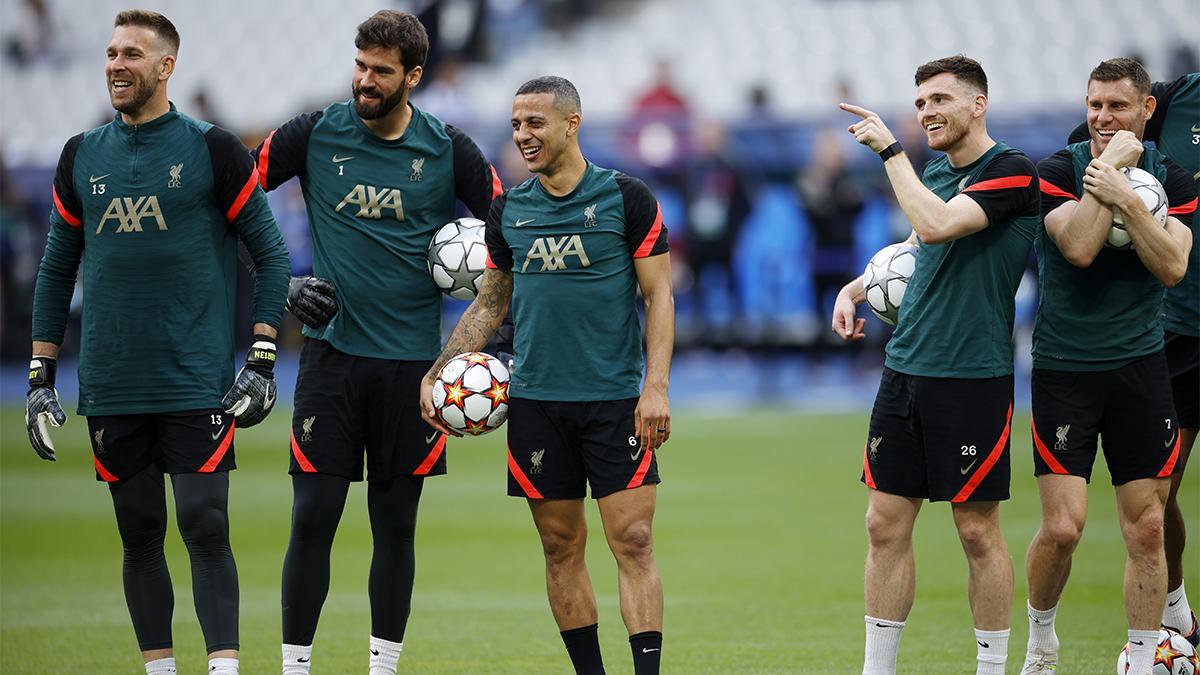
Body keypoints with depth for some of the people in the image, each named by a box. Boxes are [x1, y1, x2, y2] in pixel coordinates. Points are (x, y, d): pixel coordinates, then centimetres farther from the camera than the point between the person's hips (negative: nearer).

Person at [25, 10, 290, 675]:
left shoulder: (213, 150, -1)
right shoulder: (82, 157, 10)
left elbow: (270, 255, 2)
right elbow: (56, 268, 16)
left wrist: (262, 363, -5)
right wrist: (40, 378, 12)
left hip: (196, 383, -4)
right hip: (111, 389, 4)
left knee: (205, 528, -9)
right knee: (139, 536, 8)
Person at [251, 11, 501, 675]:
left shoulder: (448, 150, 1)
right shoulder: (315, 135, -1)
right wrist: (285, 282, -4)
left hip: (412, 359, 1)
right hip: (331, 349, -1)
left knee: (396, 521, 6)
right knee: (312, 516, -5)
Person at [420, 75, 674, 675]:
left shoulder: (627, 198, -3)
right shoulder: (508, 210, 8)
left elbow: (659, 295, -3)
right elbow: (490, 302, 17)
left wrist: (656, 386, -11)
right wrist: (435, 374, 9)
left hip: (615, 398, -4)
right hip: (535, 400, 4)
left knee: (633, 541, -9)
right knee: (561, 547, 5)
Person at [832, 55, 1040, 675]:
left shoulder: (1011, 172, -10)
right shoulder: (935, 174, 14)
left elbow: (936, 225, -24)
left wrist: (890, 149, -18)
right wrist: (855, 289, 14)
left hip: (974, 376, -7)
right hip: (905, 368, 7)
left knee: (978, 530, -1)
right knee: (886, 524, 5)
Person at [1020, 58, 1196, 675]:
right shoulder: (1058, 171, -5)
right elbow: (1080, 247, -21)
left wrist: (1125, 197, -20)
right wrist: (1112, 167, -19)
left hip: (1140, 367, 3)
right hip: (1064, 366, -3)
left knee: (1146, 527, 0)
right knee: (1062, 526, -9)